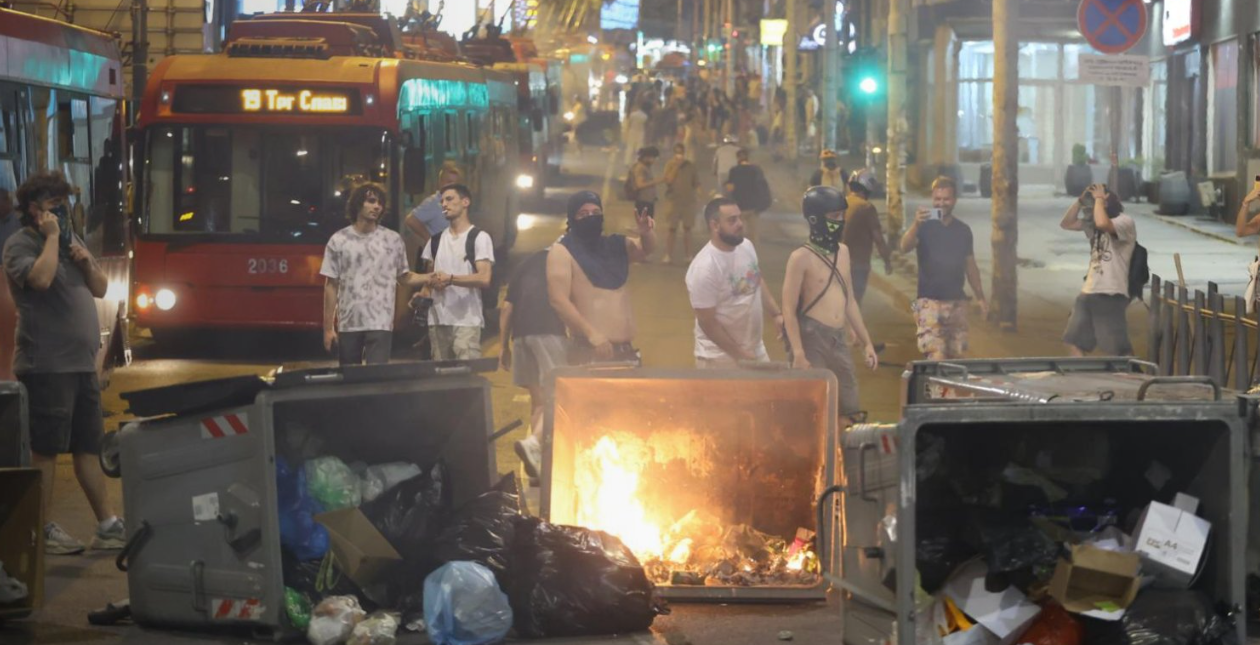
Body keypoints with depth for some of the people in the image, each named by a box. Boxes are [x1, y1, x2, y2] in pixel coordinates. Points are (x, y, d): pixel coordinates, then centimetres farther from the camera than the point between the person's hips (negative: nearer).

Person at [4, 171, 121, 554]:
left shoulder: (71, 241, 18)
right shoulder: (20, 245, -7)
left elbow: (100, 289, 19)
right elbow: (40, 278, -27)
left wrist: (87, 261, 1)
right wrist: (51, 237, -16)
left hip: (81, 364, 8)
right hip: (47, 364, -8)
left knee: (89, 447, 11)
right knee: (46, 450, -4)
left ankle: (107, 526, 15)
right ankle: (43, 532, 2)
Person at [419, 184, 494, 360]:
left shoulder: (479, 237, -1)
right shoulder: (436, 239, 18)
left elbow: (484, 279, -11)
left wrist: (450, 279, -19)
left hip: (467, 320, -6)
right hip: (438, 319, 6)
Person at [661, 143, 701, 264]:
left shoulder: (690, 165, 4)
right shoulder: (670, 165, 0)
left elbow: (696, 183, 7)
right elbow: (668, 180, -13)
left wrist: (698, 195, -8)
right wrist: (676, 166, -14)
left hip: (688, 201, 2)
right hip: (673, 201, -2)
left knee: (687, 228, 6)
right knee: (672, 229, -1)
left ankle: (688, 254, 13)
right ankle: (668, 255, 4)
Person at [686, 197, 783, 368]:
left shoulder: (746, 247, -2)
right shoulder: (704, 268, -26)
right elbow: (707, 322, -22)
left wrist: (776, 314, 2)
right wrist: (739, 354, -18)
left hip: (755, 349, 8)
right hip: (720, 356, -8)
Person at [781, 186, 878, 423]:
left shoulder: (843, 252, 13)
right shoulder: (801, 258, -9)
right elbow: (789, 310, -12)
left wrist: (866, 343, 18)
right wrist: (798, 355, -20)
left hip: (839, 340, 7)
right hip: (811, 338, -7)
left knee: (847, 413, 8)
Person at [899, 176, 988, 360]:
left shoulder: (963, 230, 11)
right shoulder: (925, 227, -1)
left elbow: (970, 266, 18)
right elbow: (905, 247, -21)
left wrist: (980, 297, 14)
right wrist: (916, 224, -38)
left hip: (957, 301, 4)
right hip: (929, 301, -4)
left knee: (956, 355, 6)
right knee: (935, 355, -17)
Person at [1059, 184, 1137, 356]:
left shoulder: (1125, 222, -11)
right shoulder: (1092, 223, 16)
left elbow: (1102, 224, -30)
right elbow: (1066, 224, 17)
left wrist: (1099, 199, -14)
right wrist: (1080, 200, 5)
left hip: (1110, 295, -9)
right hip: (1088, 292, 9)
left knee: (1117, 352, -9)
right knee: (1074, 343, 11)